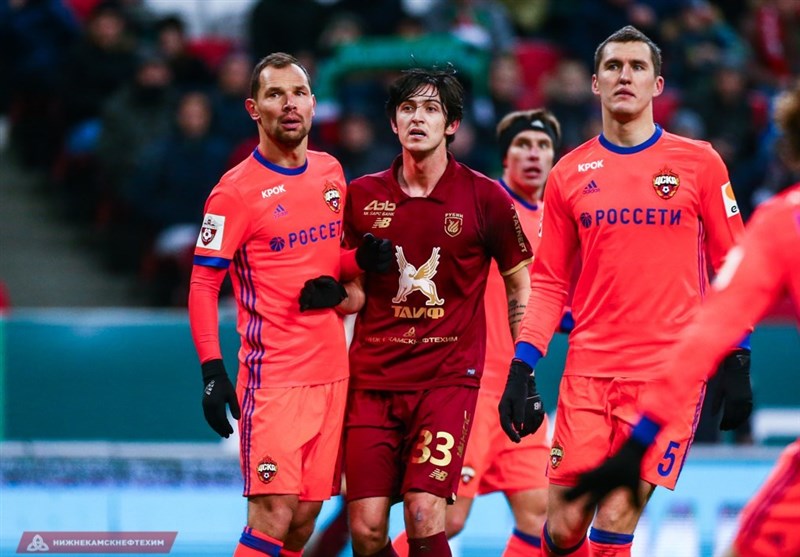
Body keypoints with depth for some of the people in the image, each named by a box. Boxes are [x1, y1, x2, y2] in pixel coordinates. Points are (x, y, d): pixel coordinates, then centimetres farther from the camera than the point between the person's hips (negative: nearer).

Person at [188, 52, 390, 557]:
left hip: (333, 372, 6)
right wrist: (212, 369, -17)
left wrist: (364, 259, 1)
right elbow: (203, 285, -8)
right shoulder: (238, 190, -8)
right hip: (273, 378, -6)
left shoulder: (331, 173, 11)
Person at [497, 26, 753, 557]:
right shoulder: (569, 174, 9)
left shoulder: (700, 163, 3)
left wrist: (737, 362, 0)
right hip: (588, 369, 2)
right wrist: (523, 365, 2)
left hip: (669, 371, -2)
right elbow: (549, 282, 12)